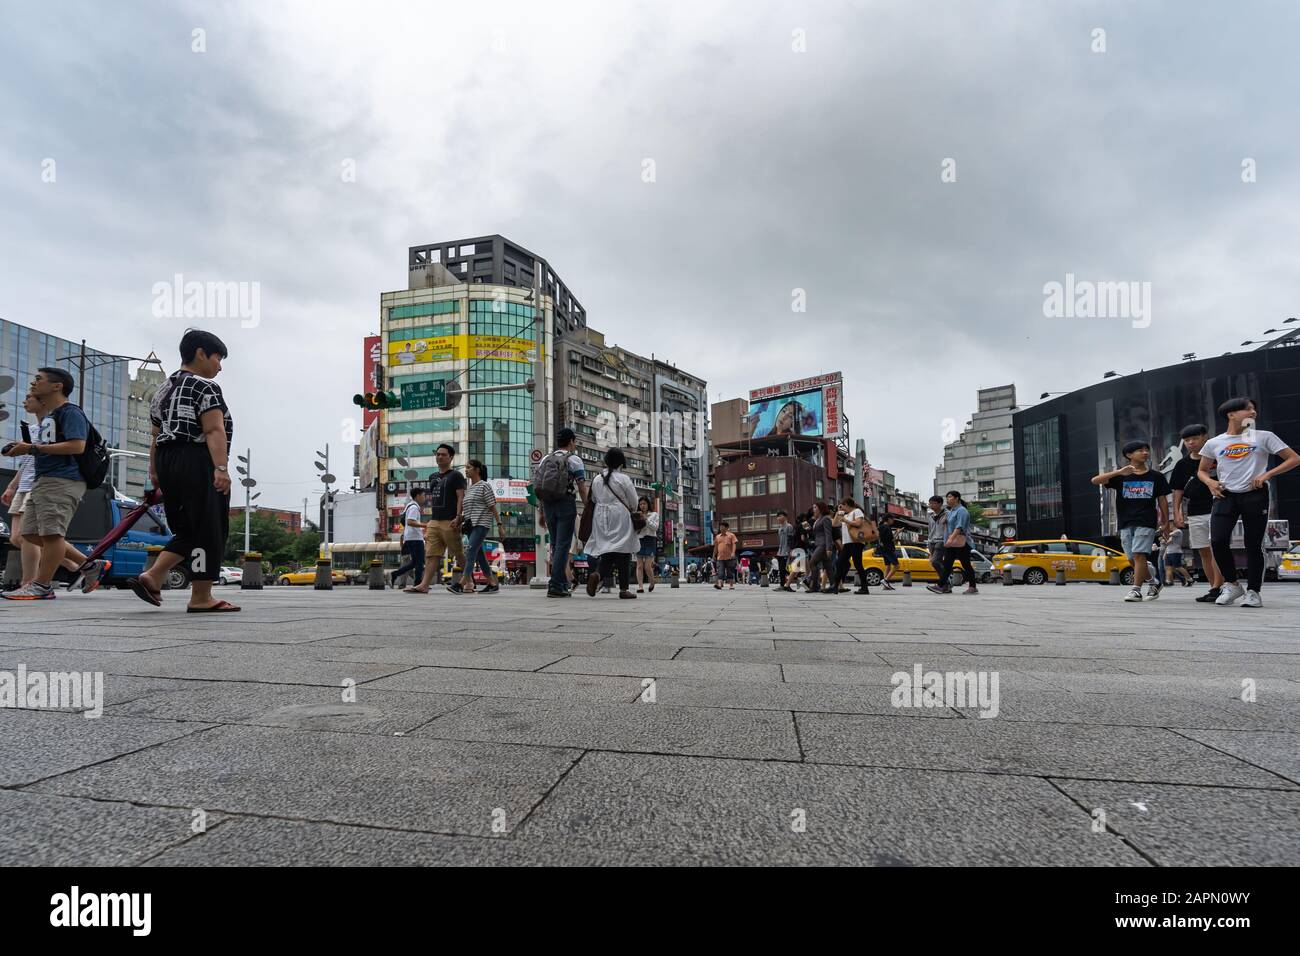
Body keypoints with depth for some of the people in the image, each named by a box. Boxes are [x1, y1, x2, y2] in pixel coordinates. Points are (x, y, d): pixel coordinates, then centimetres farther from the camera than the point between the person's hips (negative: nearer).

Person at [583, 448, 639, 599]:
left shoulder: (597, 479, 7)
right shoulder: (623, 479, -7)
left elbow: (593, 500, 14)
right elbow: (633, 503, -3)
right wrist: (630, 511, 18)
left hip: (601, 518, 4)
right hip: (620, 518, -4)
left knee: (606, 551, 8)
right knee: (623, 552, 1)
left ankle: (598, 575, -20)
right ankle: (624, 589, 2)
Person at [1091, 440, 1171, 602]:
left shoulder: (1155, 476, 8)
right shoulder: (1120, 476, 6)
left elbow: (1162, 500, 13)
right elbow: (1095, 480, -8)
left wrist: (1165, 521, 9)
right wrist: (1119, 472, -20)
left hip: (1146, 523, -2)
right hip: (1126, 523, 2)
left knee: (1139, 555, -15)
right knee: (1133, 559, 8)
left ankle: (1136, 590, -12)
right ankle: (1153, 582, 30)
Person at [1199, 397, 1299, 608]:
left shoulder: (1264, 437, 5)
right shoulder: (1214, 443, 8)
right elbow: (1202, 470, 19)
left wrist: (1267, 474, -9)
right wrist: (1210, 482, -2)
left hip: (1255, 495, -1)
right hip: (1225, 495, 1)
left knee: (1253, 545, 1)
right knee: (1218, 541, -12)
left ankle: (1253, 591, 12)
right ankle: (1232, 584, 6)